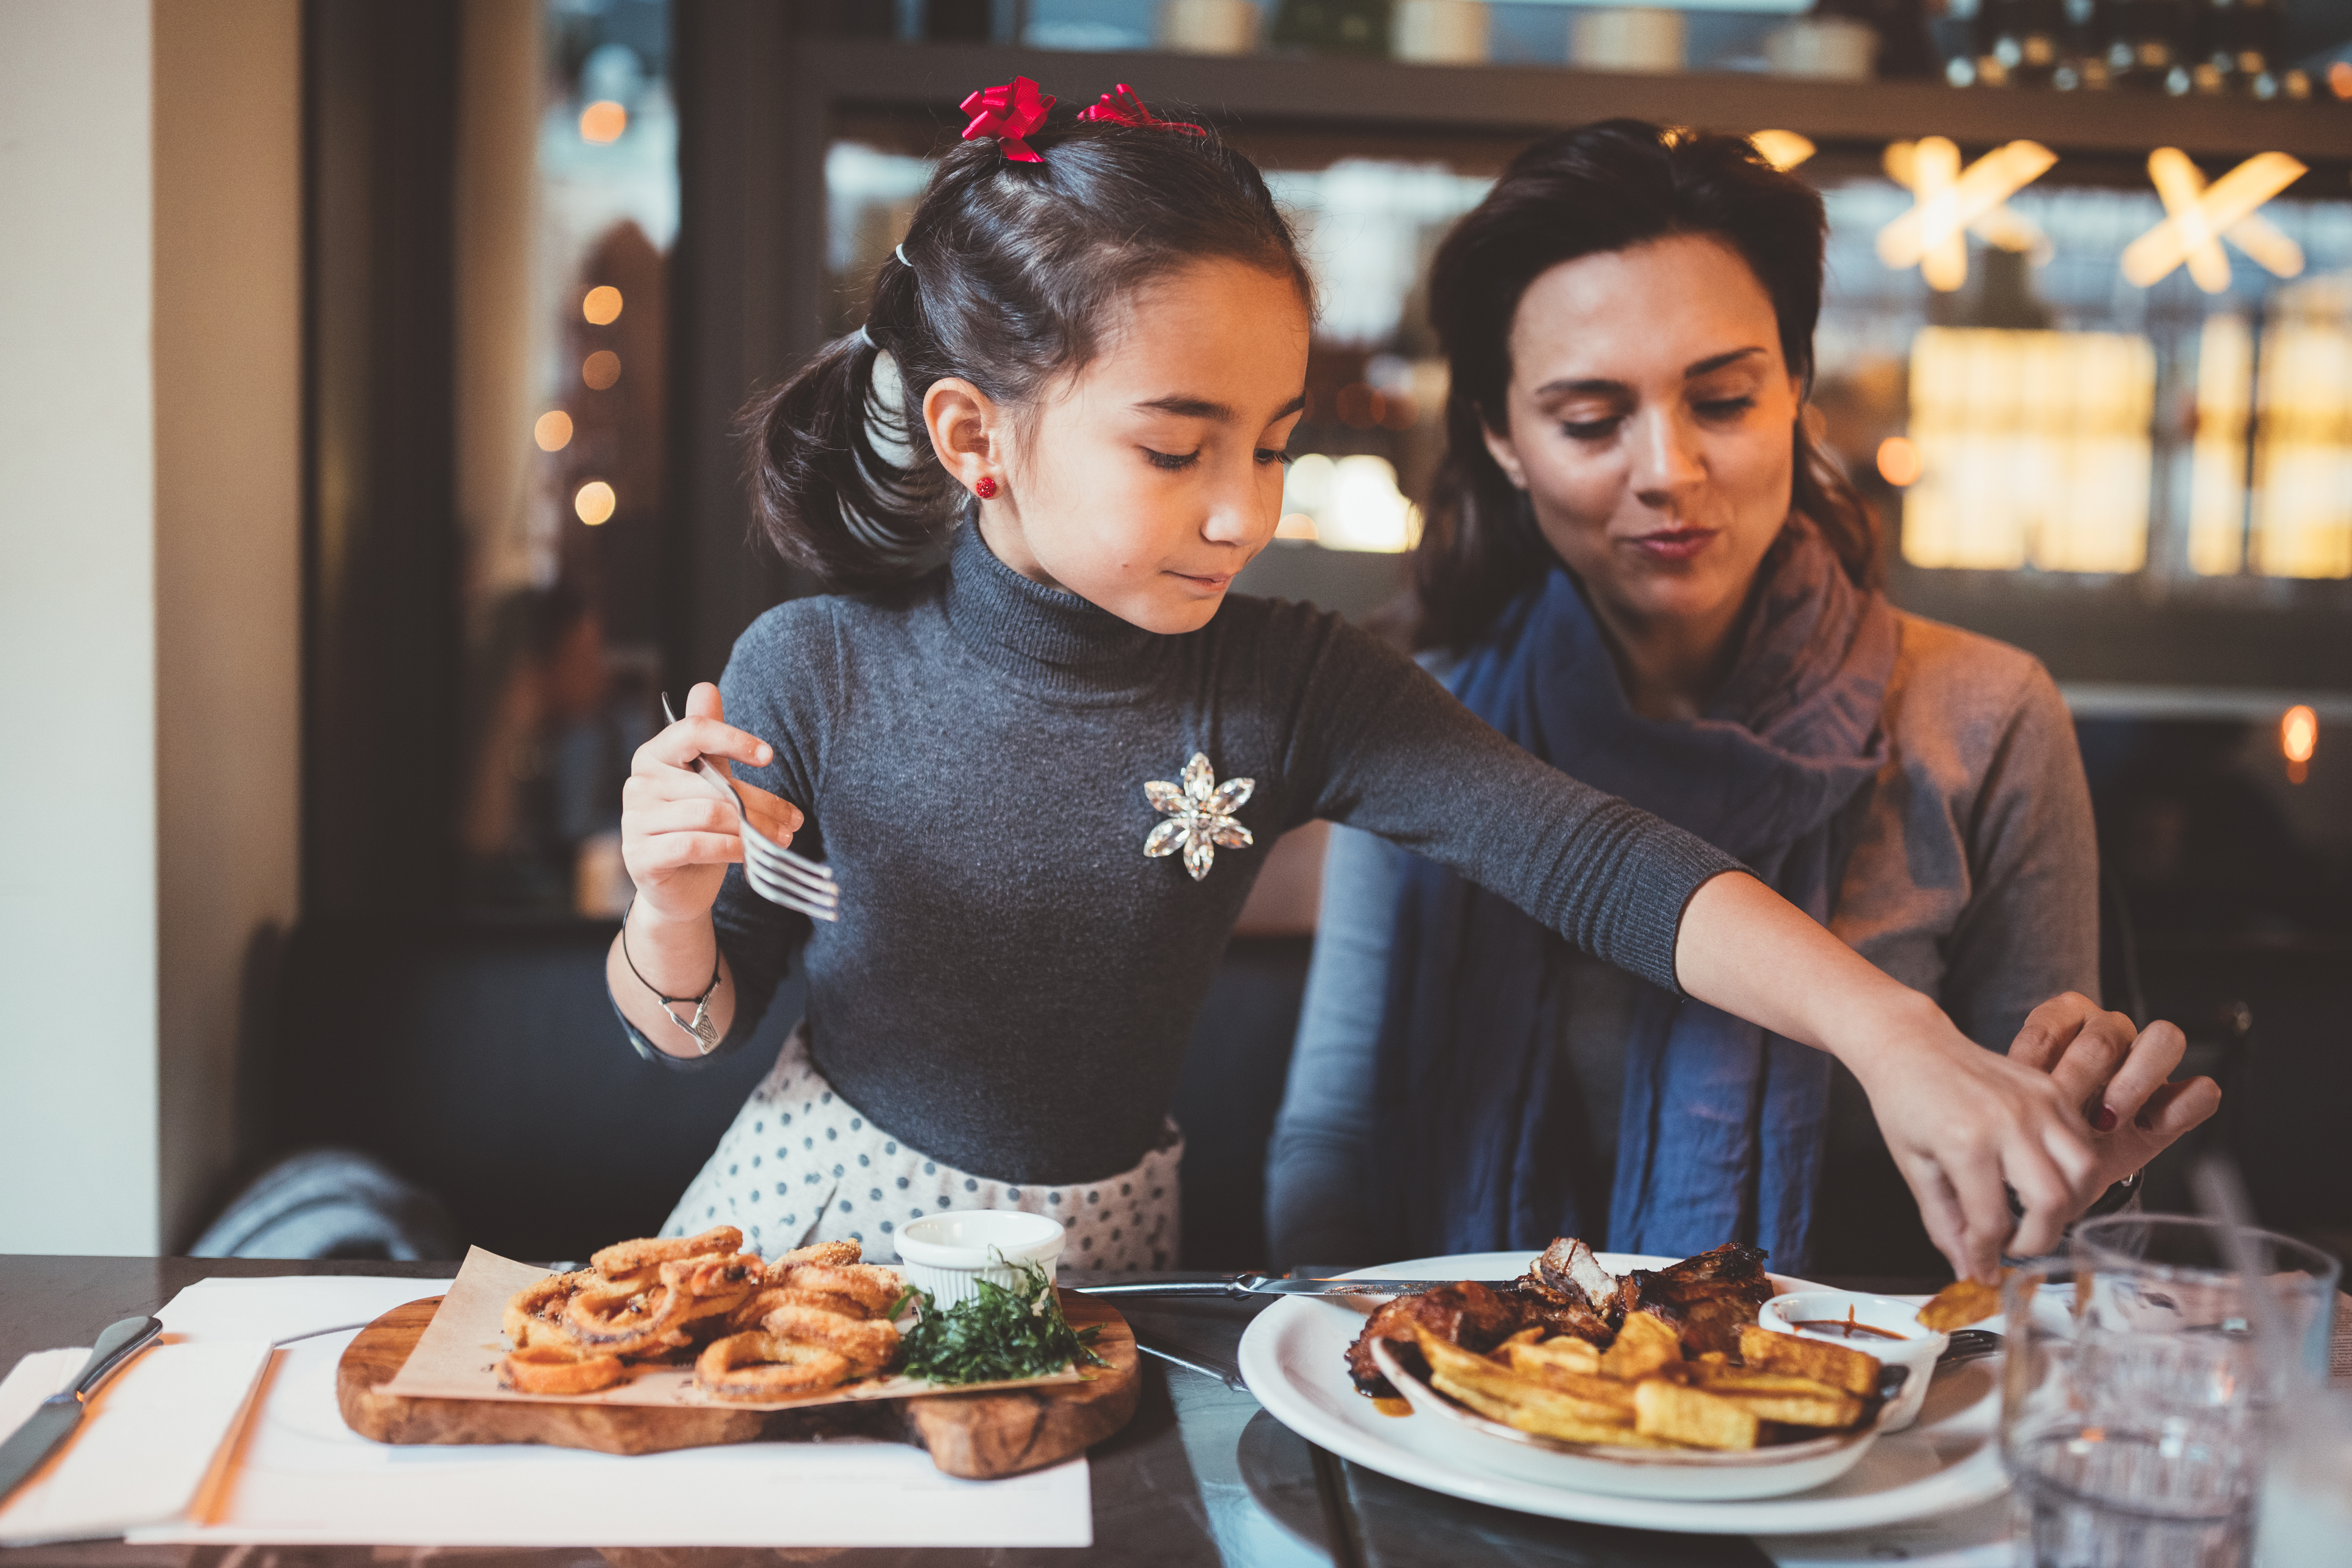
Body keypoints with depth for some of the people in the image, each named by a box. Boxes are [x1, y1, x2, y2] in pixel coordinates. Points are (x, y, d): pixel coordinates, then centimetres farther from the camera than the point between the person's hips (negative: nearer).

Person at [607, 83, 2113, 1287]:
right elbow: (688, 1031, -2)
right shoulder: (813, 673, -15)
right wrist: (673, 911, -26)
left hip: (1098, 1253, 1)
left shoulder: (1284, 683, -13)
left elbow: (1590, 860, -25)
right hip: (817, 1219, 0)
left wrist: (1893, 1033, -38)